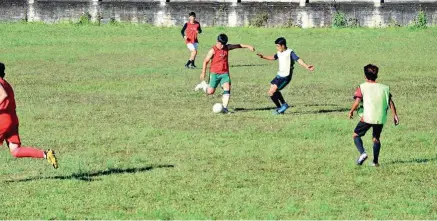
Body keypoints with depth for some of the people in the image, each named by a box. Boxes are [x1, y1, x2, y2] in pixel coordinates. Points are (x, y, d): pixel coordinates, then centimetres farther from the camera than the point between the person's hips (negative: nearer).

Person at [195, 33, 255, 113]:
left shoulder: (227, 47, 6)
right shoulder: (213, 50, -9)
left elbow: (238, 46, 16)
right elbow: (206, 61, -5)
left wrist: (248, 46, 12)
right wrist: (203, 73, -6)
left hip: (225, 73, 4)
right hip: (214, 73, -4)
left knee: (227, 88, -14)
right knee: (210, 92, -2)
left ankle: (224, 107, -14)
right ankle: (204, 85, 31)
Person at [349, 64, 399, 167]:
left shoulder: (362, 87, -3)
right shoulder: (384, 88, 8)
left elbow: (357, 101, -11)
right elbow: (391, 102, 5)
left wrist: (351, 111, 4)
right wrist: (395, 115, 11)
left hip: (367, 117, -4)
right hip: (380, 118, 4)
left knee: (356, 135, 13)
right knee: (376, 139, 21)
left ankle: (362, 153, -10)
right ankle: (375, 161, 17)